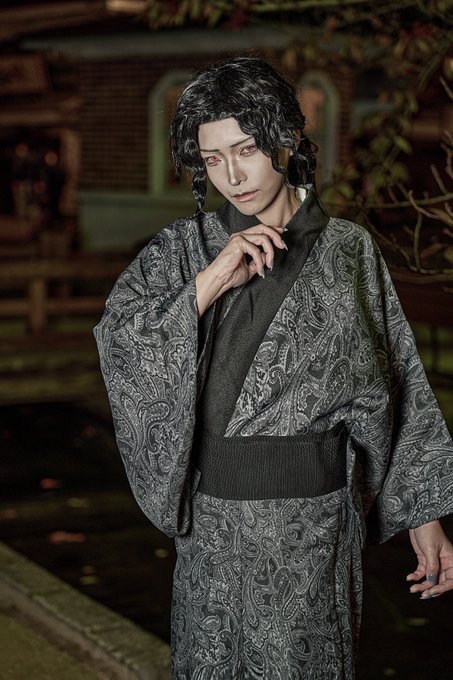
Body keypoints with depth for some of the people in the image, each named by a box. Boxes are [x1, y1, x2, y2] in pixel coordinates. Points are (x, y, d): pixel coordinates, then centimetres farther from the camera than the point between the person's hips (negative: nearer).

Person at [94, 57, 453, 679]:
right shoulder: (185, 246, 0)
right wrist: (212, 280, -23)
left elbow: (396, 385, 3)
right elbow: (117, 342, -13)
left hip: (314, 514, 0)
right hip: (213, 510, 1)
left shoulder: (349, 250, 0)